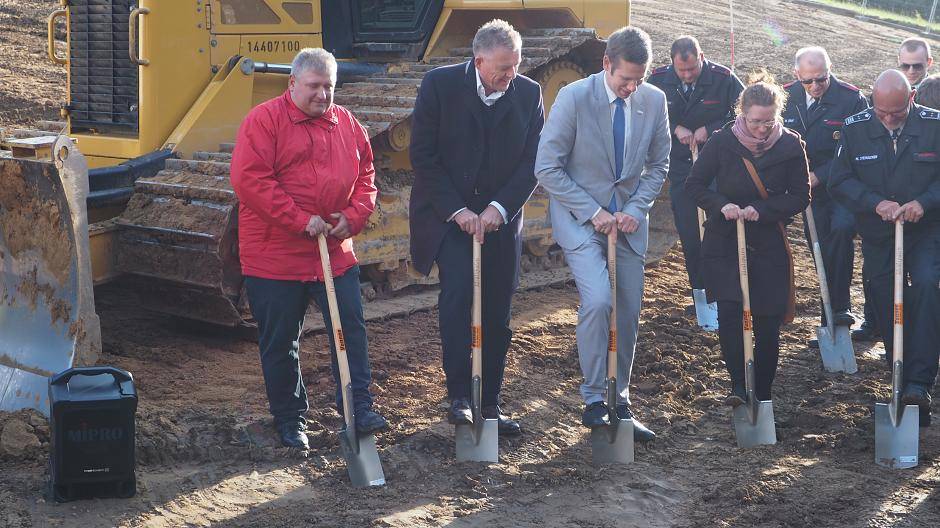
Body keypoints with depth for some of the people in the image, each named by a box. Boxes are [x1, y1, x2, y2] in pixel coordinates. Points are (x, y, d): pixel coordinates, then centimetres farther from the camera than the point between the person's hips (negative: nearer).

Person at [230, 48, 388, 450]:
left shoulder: (347, 124, 10)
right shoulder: (264, 120, -8)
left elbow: (365, 176, 16)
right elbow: (249, 179, -17)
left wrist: (353, 216, -4)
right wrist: (301, 220, -19)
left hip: (336, 253, 4)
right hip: (275, 255, -4)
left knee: (352, 329, 3)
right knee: (280, 343, 6)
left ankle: (358, 406, 13)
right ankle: (289, 419, 20)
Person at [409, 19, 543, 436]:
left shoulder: (528, 93, -1)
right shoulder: (440, 85, -9)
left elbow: (533, 161, 0)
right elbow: (423, 155, -9)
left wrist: (499, 208, -12)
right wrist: (457, 210, -14)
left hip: (499, 218, 3)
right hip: (447, 215, -3)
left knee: (496, 316, 5)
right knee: (458, 291, -21)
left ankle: (490, 404, 16)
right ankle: (458, 396, -13)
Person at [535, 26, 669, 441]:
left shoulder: (654, 101, -2)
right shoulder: (574, 98, -15)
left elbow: (658, 165, 9)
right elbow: (548, 168, -12)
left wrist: (636, 209, -6)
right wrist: (592, 212, -16)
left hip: (628, 220, 4)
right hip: (580, 219, -4)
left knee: (628, 314, 6)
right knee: (598, 301, -21)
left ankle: (619, 403, 21)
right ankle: (594, 400, -6)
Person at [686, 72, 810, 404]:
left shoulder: (790, 146, -7)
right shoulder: (722, 142, -8)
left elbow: (801, 197, -2)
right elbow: (695, 184, -1)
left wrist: (761, 210, -17)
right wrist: (721, 205, -19)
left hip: (770, 244, 1)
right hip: (724, 243, -1)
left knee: (768, 321, 5)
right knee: (729, 312, -16)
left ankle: (762, 394, 20)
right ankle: (739, 385, -3)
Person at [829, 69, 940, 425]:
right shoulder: (855, 129, -4)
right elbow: (840, 181, -4)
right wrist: (876, 203, -19)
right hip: (878, 234, 2)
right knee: (886, 304, 5)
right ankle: (901, 379, 21)